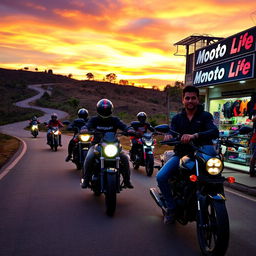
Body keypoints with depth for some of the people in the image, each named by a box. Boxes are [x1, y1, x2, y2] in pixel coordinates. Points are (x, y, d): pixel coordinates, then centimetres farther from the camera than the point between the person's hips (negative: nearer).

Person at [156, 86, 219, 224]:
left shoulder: (205, 116, 3)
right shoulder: (177, 118, 15)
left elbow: (215, 132, -17)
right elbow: (172, 133, 0)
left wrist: (194, 136, -36)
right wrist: (168, 136, -28)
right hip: (181, 154, 2)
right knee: (161, 177, -21)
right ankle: (171, 207, -1)